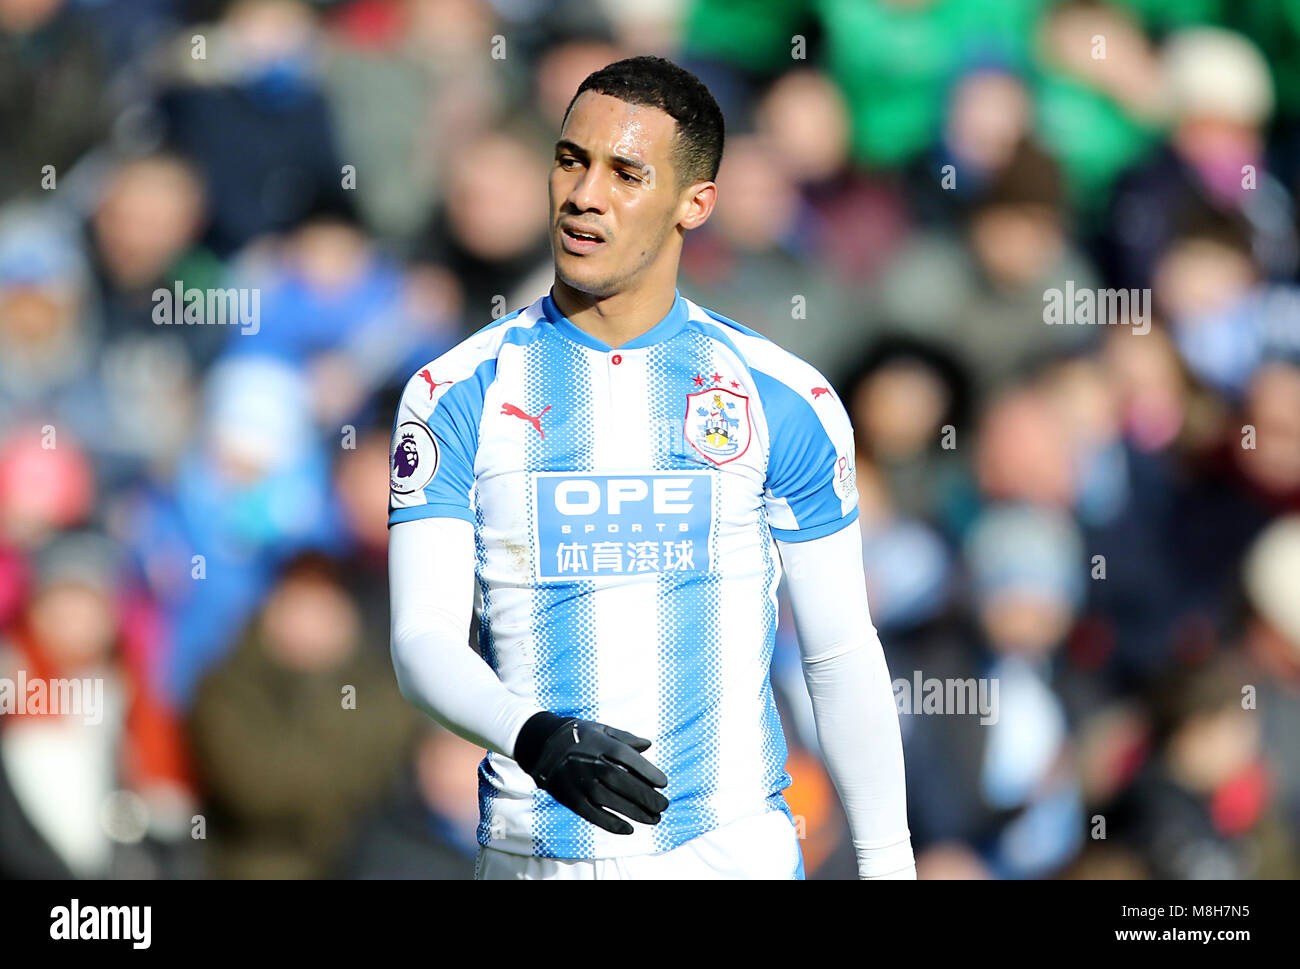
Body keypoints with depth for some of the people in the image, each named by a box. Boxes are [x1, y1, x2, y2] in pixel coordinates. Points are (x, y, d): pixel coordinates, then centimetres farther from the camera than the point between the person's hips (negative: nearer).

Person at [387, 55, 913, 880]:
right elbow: (424, 639, -7)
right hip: (532, 852, 1)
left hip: (735, 848, 0)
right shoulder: (458, 396, 2)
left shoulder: (784, 401, 2)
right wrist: (532, 738, -26)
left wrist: (888, 864, 4)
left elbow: (842, 656, 7)